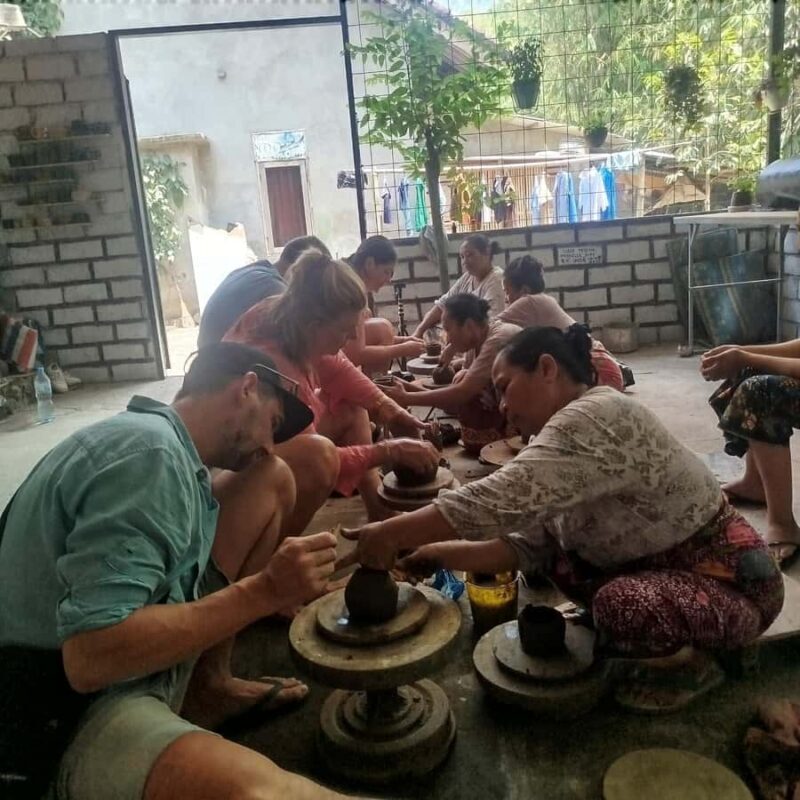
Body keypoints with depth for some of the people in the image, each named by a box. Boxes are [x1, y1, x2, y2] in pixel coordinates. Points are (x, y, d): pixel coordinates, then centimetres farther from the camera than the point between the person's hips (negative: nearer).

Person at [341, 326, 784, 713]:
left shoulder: (597, 417, -28)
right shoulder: (570, 428, 2)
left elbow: (501, 500, -39)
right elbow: (530, 544, -3)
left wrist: (392, 534, -31)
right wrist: (447, 554, -14)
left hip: (729, 576, -9)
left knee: (620, 609, -33)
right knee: (550, 551, 2)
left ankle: (692, 660, 1)